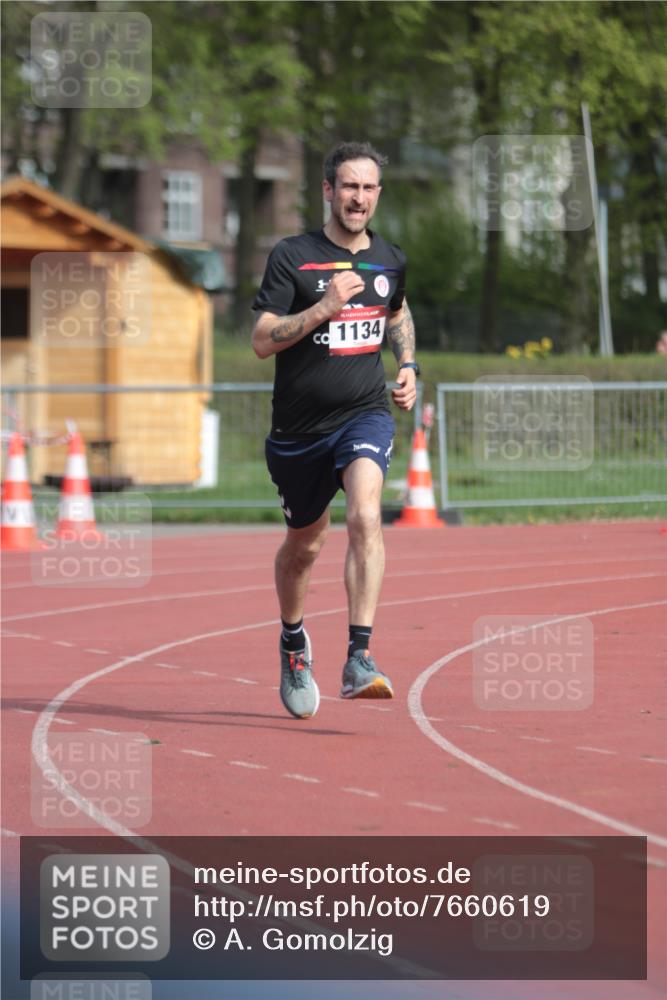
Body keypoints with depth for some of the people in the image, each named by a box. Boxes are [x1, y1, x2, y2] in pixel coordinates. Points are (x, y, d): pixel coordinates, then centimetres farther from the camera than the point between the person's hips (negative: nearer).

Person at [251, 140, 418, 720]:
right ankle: (294, 642, 45)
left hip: (365, 415, 1)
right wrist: (325, 307, -24)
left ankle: (359, 660, -32)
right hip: (299, 426, -1)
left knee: (365, 515, -27)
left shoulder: (390, 260, 6)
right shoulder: (293, 257, -7)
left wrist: (409, 366, 12)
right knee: (304, 545, 15)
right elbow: (262, 341, -14)